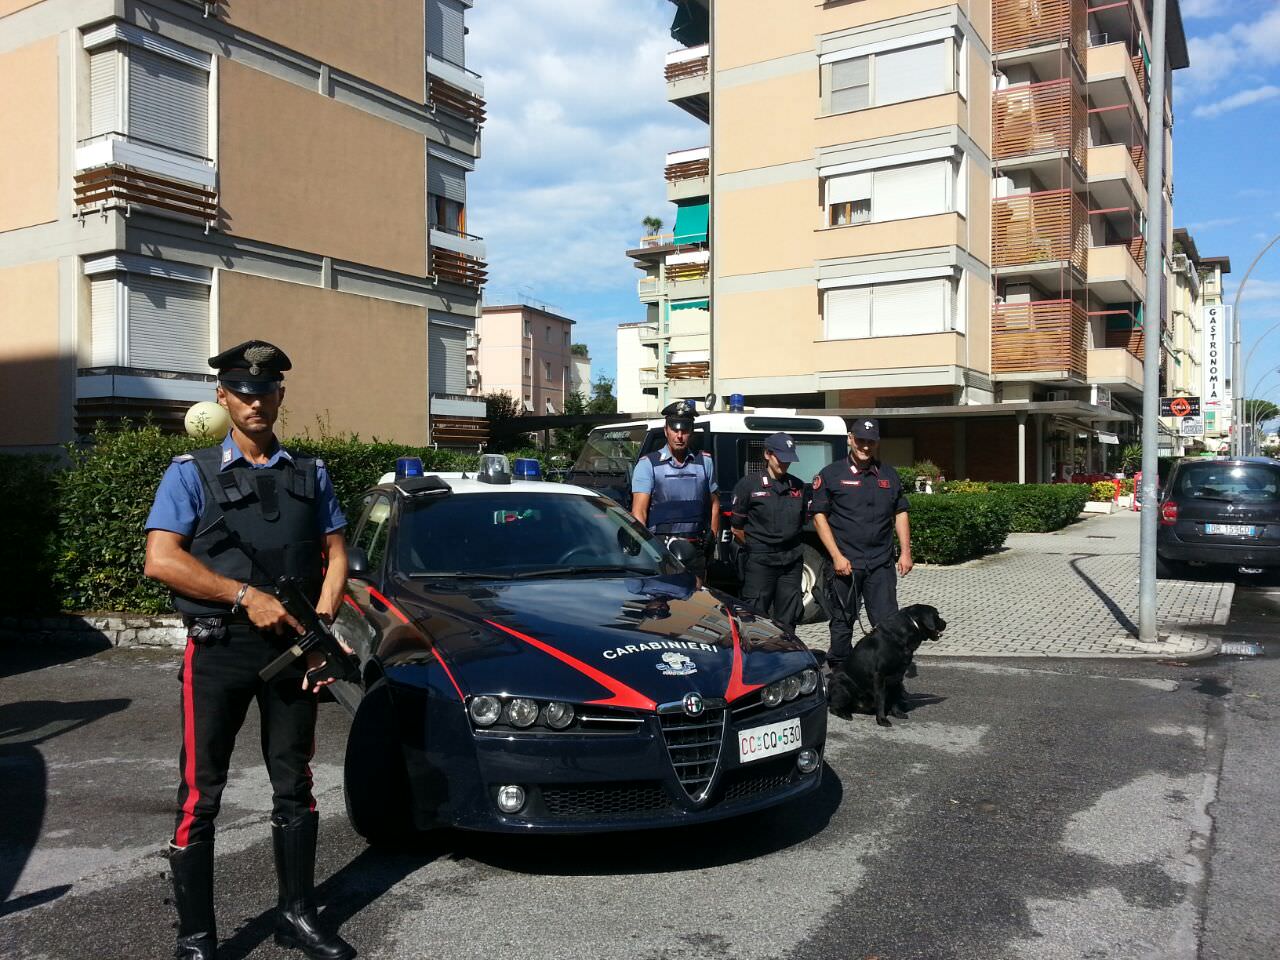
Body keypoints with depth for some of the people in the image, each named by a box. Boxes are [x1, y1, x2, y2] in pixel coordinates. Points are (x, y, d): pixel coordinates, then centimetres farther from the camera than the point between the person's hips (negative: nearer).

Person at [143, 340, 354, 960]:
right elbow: (161, 561, -10)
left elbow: (336, 552, 11)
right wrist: (246, 596, -15)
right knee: (200, 795, 1)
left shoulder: (310, 474, 12)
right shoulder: (192, 473, 1)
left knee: (295, 786, 12)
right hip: (218, 650, -3)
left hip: (293, 647, 4)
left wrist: (323, 620, -5)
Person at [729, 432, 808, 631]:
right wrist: (754, 548, 5)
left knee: (787, 621, 11)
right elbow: (737, 528, -1)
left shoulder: (798, 486, 10)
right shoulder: (749, 485, -4)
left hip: (792, 561, 5)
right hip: (760, 562, -5)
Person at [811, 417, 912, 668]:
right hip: (845, 563, -3)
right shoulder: (831, 474, -1)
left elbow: (900, 514, 16)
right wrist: (837, 556, -11)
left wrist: (905, 552, 7)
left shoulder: (889, 475, 12)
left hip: (882, 563, 3)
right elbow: (819, 516, -4)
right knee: (843, 622, 6)